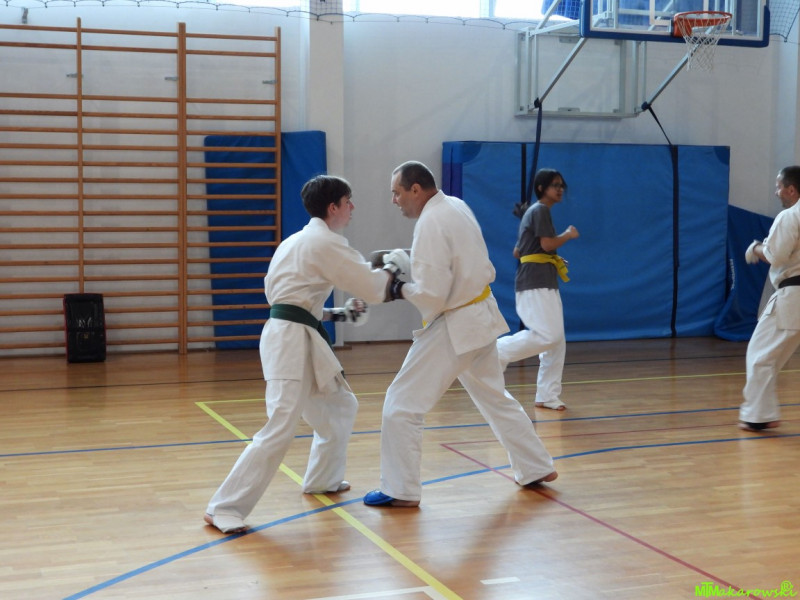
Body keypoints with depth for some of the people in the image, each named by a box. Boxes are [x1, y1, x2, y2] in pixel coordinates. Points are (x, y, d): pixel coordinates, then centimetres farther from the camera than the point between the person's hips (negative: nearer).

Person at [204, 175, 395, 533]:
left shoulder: (299, 241, 19)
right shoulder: (326, 243, -10)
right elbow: (371, 285, -10)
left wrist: (337, 314, 20)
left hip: (294, 338, 10)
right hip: (293, 341, -10)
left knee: (339, 406, 23)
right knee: (281, 429, -15)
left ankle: (323, 478, 36)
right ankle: (225, 509, -13)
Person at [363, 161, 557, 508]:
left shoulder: (431, 223, -21)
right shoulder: (456, 206, 6)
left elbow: (431, 296, -24)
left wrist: (400, 289, -6)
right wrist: (401, 260, 6)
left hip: (453, 326, -10)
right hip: (481, 317, 10)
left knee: (402, 405, -3)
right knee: (495, 398, 23)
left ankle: (400, 491, 2)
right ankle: (536, 468, 31)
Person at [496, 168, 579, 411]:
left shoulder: (533, 212, 21)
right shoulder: (541, 210, -7)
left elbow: (517, 252, 22)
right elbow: (547, 244, -18)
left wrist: (554, 260, 20)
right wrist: (569, 234, 0)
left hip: (545, 283, 10)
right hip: (536, 283, -10)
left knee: (556, 342, 7)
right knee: (547, 336, -22)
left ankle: (547, 396, 9)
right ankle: (498, 351, -12)